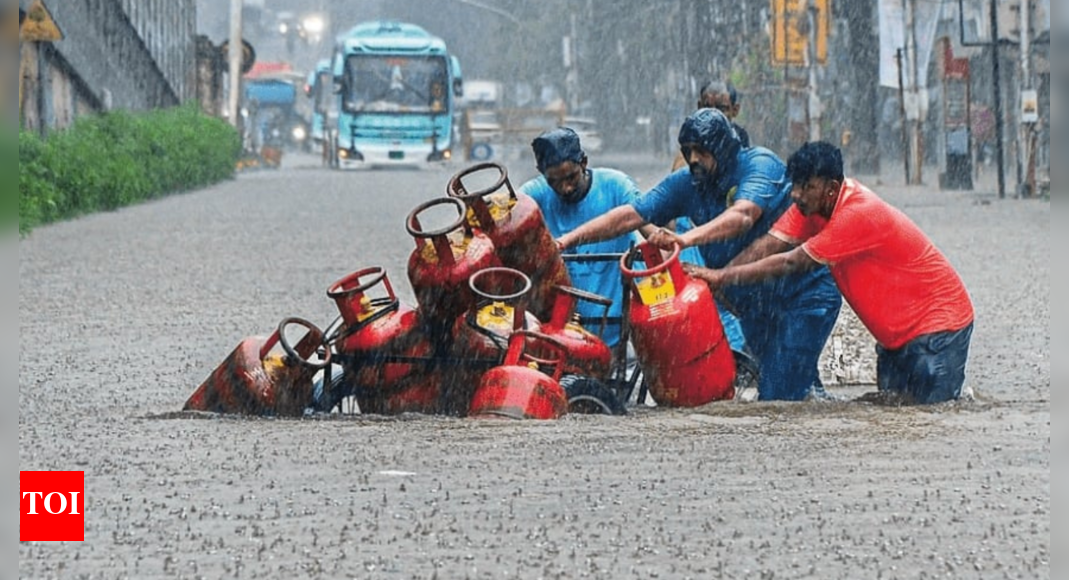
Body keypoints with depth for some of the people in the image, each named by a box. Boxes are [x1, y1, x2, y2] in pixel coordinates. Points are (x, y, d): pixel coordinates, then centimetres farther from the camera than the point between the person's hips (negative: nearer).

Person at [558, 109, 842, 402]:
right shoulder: (687, 184, 2)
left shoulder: (760, 165, -16)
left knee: (780, 398, -16)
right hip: (754, 305, 7)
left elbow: (742, 216, -35)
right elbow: (630, 216, -3)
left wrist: (686, 238, -51)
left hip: (803, 293, -7)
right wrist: (566, 240, -14)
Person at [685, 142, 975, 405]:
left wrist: (722, 277, -29)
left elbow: (792, 263, -30)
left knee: (930, 404, -13)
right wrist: (716, 277, -25)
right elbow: (769, 245, -12)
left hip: (938, 319, -8)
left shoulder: (859, 214, -30)